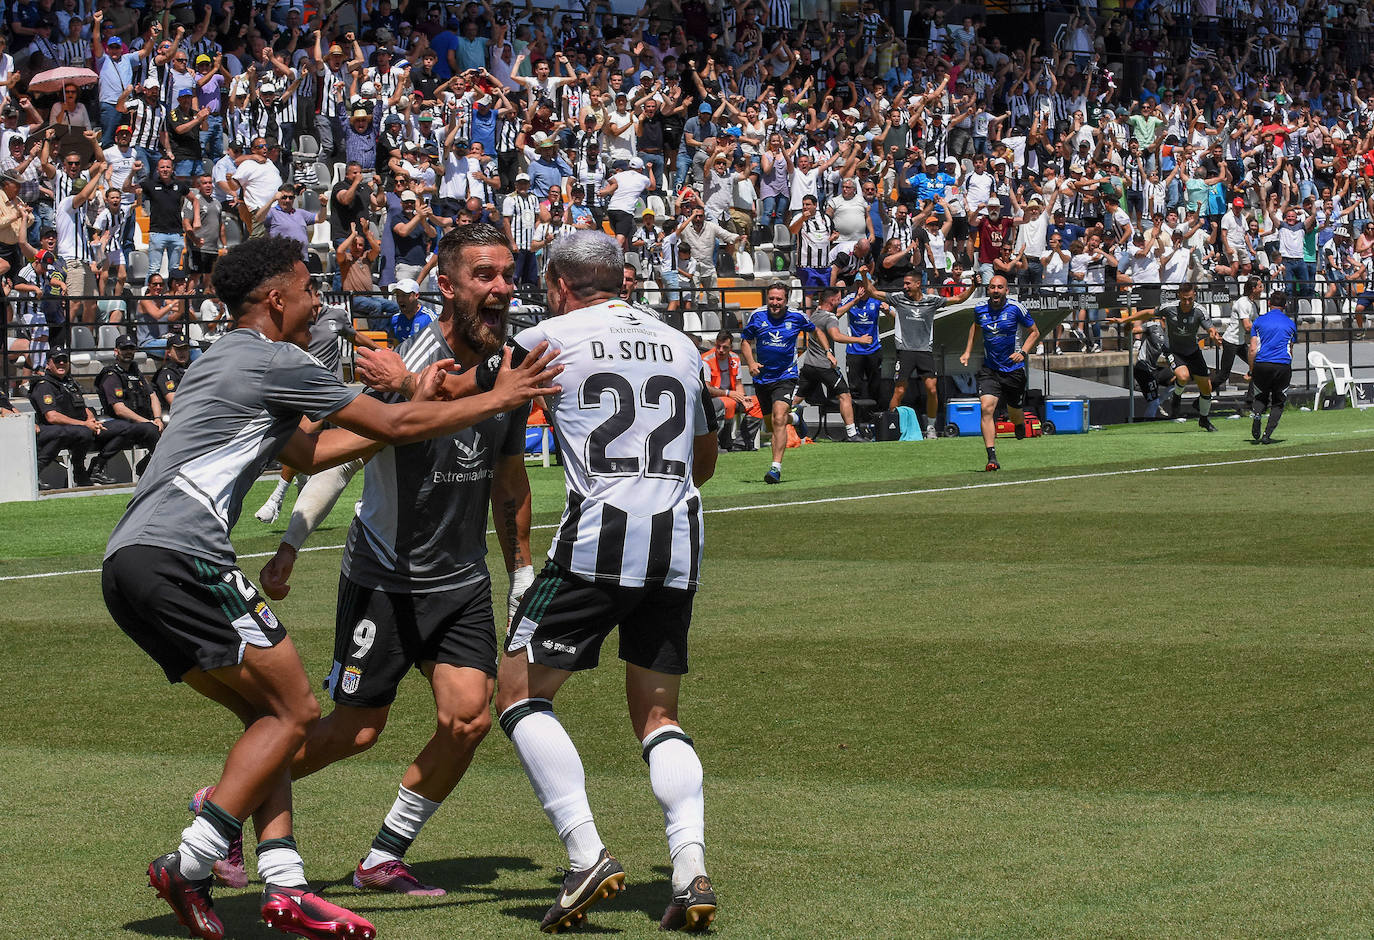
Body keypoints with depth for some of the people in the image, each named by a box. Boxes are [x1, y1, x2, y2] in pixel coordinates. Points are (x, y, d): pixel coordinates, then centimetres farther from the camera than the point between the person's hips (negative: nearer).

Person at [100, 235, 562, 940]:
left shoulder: (231, 361, 26)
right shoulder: (273, 362, -4)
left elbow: (307, 453, 34)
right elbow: (395, 427, -1)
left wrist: (414, 405, 33)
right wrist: (498, 400, 10)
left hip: (129, 566, 10)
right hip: (177, 558, -10)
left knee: (266, 714, 13)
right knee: (294, 711, -4)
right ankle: (188, 867, -11)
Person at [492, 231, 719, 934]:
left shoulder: (547, 339, 4)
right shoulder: (681, 347, 18)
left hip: (596, 540, -5)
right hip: (678, 543, 5)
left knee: (519, 692, 5)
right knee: (657, 714, 14)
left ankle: (586, 856, -9)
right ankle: (691, 869, -6)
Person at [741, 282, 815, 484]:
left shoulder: (797, 317, -5)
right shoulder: (757, 316, -3)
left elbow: (815, 331, 16)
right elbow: (745, 341, 9)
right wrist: (751, 362, -7)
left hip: (785, 376, -3)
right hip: (762, 376, 4)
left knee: (778, 419, -21)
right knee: (771, 422, 15)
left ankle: (776, 467, -23)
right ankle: (794, 419, 52)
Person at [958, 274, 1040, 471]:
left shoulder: (1016, 309, -9)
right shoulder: (980, 309, 1)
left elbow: (1035, 332, 2)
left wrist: (1023, 352, -13)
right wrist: (968, 351, 18)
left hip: (1014, 369, -1)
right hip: (989, 369, 2)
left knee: (1014, 412, 12)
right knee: (986, 407, -19)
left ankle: (1020, 429, 52)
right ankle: (992, 457, -23)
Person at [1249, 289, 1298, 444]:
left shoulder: (1259, 321, 8)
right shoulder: (1290, 324, 11)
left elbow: (1253, 349, 2)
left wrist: (1251, 370, 11)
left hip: (1262, 364, 0)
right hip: (1283, 365, 0)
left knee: (1261, 398, 18)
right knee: (1278, 402, 11)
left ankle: (1256, 414, -14)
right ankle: (1267, 434, -4)